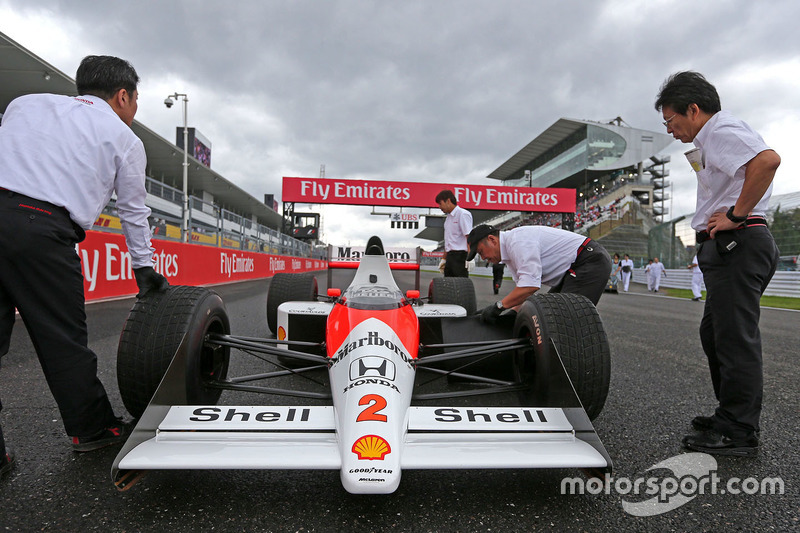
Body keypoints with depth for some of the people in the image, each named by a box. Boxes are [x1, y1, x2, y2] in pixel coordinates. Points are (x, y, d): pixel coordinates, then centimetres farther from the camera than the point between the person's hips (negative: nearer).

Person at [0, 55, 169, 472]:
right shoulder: (124, 137, 13)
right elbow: (134, 212, 17)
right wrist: (144, 270, 27)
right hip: (42, 230, -4)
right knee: (63, 338, 7)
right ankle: (92, 428, 23)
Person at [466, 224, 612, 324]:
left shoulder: (518, 240, -21)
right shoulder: (509, 250, 13)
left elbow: (531, 285, -30)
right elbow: (523, 290, 15)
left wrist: (499, 306, -23)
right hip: (573, 270, 11)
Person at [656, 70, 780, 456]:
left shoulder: (723, 131, -9)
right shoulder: (714, 138, 22)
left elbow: (768, 159, -28)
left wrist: (736, 215, -23)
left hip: (736, 244, -11)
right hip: (727, 247, 11)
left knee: (735, 337, -6)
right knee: (714, 334, 15)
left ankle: (738, 432, 2)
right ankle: (732, 415, 25)